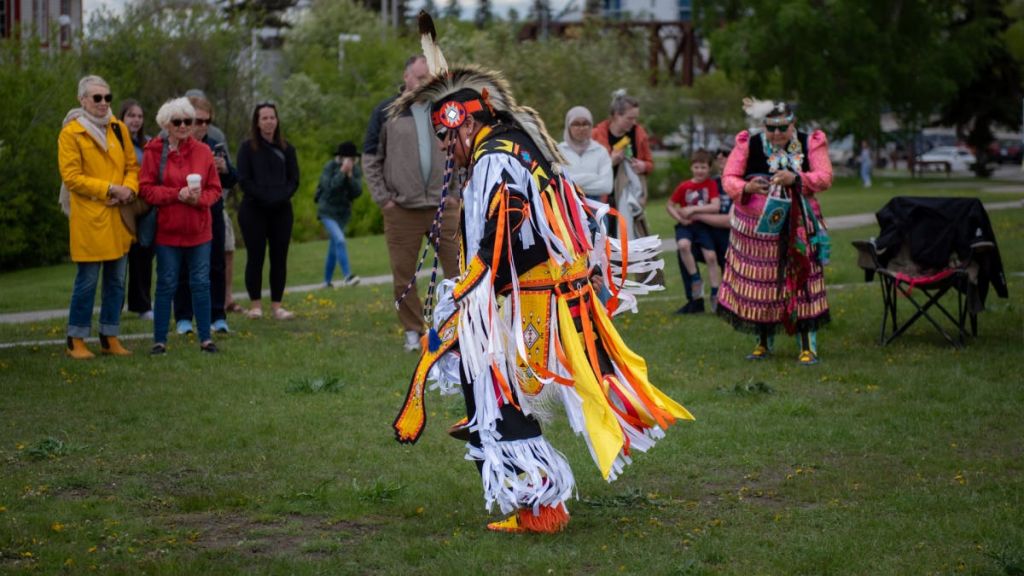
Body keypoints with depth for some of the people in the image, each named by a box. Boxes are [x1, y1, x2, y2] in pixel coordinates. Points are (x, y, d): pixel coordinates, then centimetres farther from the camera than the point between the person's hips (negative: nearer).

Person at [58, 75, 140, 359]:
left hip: (118, 217, 6)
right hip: (89, 218, -6)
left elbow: (132, 166, 13)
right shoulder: (71, 133, -6)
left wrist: (129, 188, -9)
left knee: (116, 280, 9)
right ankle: (76, 340, 5)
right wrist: (109, 189, -16)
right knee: (87, 281, -4)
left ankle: (110, 337, 18)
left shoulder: (119, 129, 10)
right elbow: (71, 176, -11)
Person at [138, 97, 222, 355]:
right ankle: (160, 340, 11)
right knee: (166, 284, 3)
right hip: (167, 229, -2)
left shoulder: (203, 152, 3)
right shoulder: (154, 151, -4)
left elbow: (215, 189, 6)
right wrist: (177, 194, -19)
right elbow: (146, 188, -7)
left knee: (201, 283, 5)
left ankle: (205, 338, 15)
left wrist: (200, 198, -15)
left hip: (199, 230, 2)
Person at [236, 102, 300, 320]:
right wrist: (265, 197, -15)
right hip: (253, 210, -3)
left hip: (281, 210, 3)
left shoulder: (286, 149, 10)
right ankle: (255, 305, 3)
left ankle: (277, 305, 4)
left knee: (279, 257, 1)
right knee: (256, 256, -2)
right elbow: (244, 180, -5)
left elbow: (294, 179, 8)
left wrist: (282, 197, -11)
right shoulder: (248, 148, 1)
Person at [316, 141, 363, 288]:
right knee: (339, 240, -24)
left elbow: (357, 192, -12)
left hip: (343, 212, 6)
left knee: (334, 247, 14)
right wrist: (342, 172, -29)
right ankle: (347, 276, -28)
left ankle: (327, 281, 25)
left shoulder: (356, 171, -2)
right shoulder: (330, 167, -15)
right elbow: (329, 187, -27)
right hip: (328, 211, -6)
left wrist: (350, 175, -23)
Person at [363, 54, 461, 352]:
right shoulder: (386, 113, 2)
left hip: (443, 207, 1)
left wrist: (457, 192, 3)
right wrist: (383, 198, -2)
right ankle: (413, 332, 14)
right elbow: (371, 159, 5)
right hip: (401, 211, -1)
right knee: (403, 275, 3)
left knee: (459, 269, -2)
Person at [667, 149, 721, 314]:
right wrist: (680, 218, -9)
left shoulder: (711, 185, 1)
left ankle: (716, 297, -8)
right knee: (683, 245, -32)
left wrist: (693, 209, -15)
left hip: (703, 225, 0)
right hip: (686, 224, 0)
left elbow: (715, 207, -11)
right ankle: (696, 281, -16)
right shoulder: (684, 186, 3)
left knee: (711, 256, -16)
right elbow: (669, 205, 9)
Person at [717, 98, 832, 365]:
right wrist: (747, 188, -23)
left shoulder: (810, 143, 0)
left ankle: (808, 346, 0)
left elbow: (824, 178, -8)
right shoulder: (748, 144, 0)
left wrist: (796, 179, -24)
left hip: (796, 227, -1)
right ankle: (763, 343, 19)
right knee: (759, 283, 4)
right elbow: (728, 178, -2)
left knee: (801, 281, -4)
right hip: (756, 226, 1)